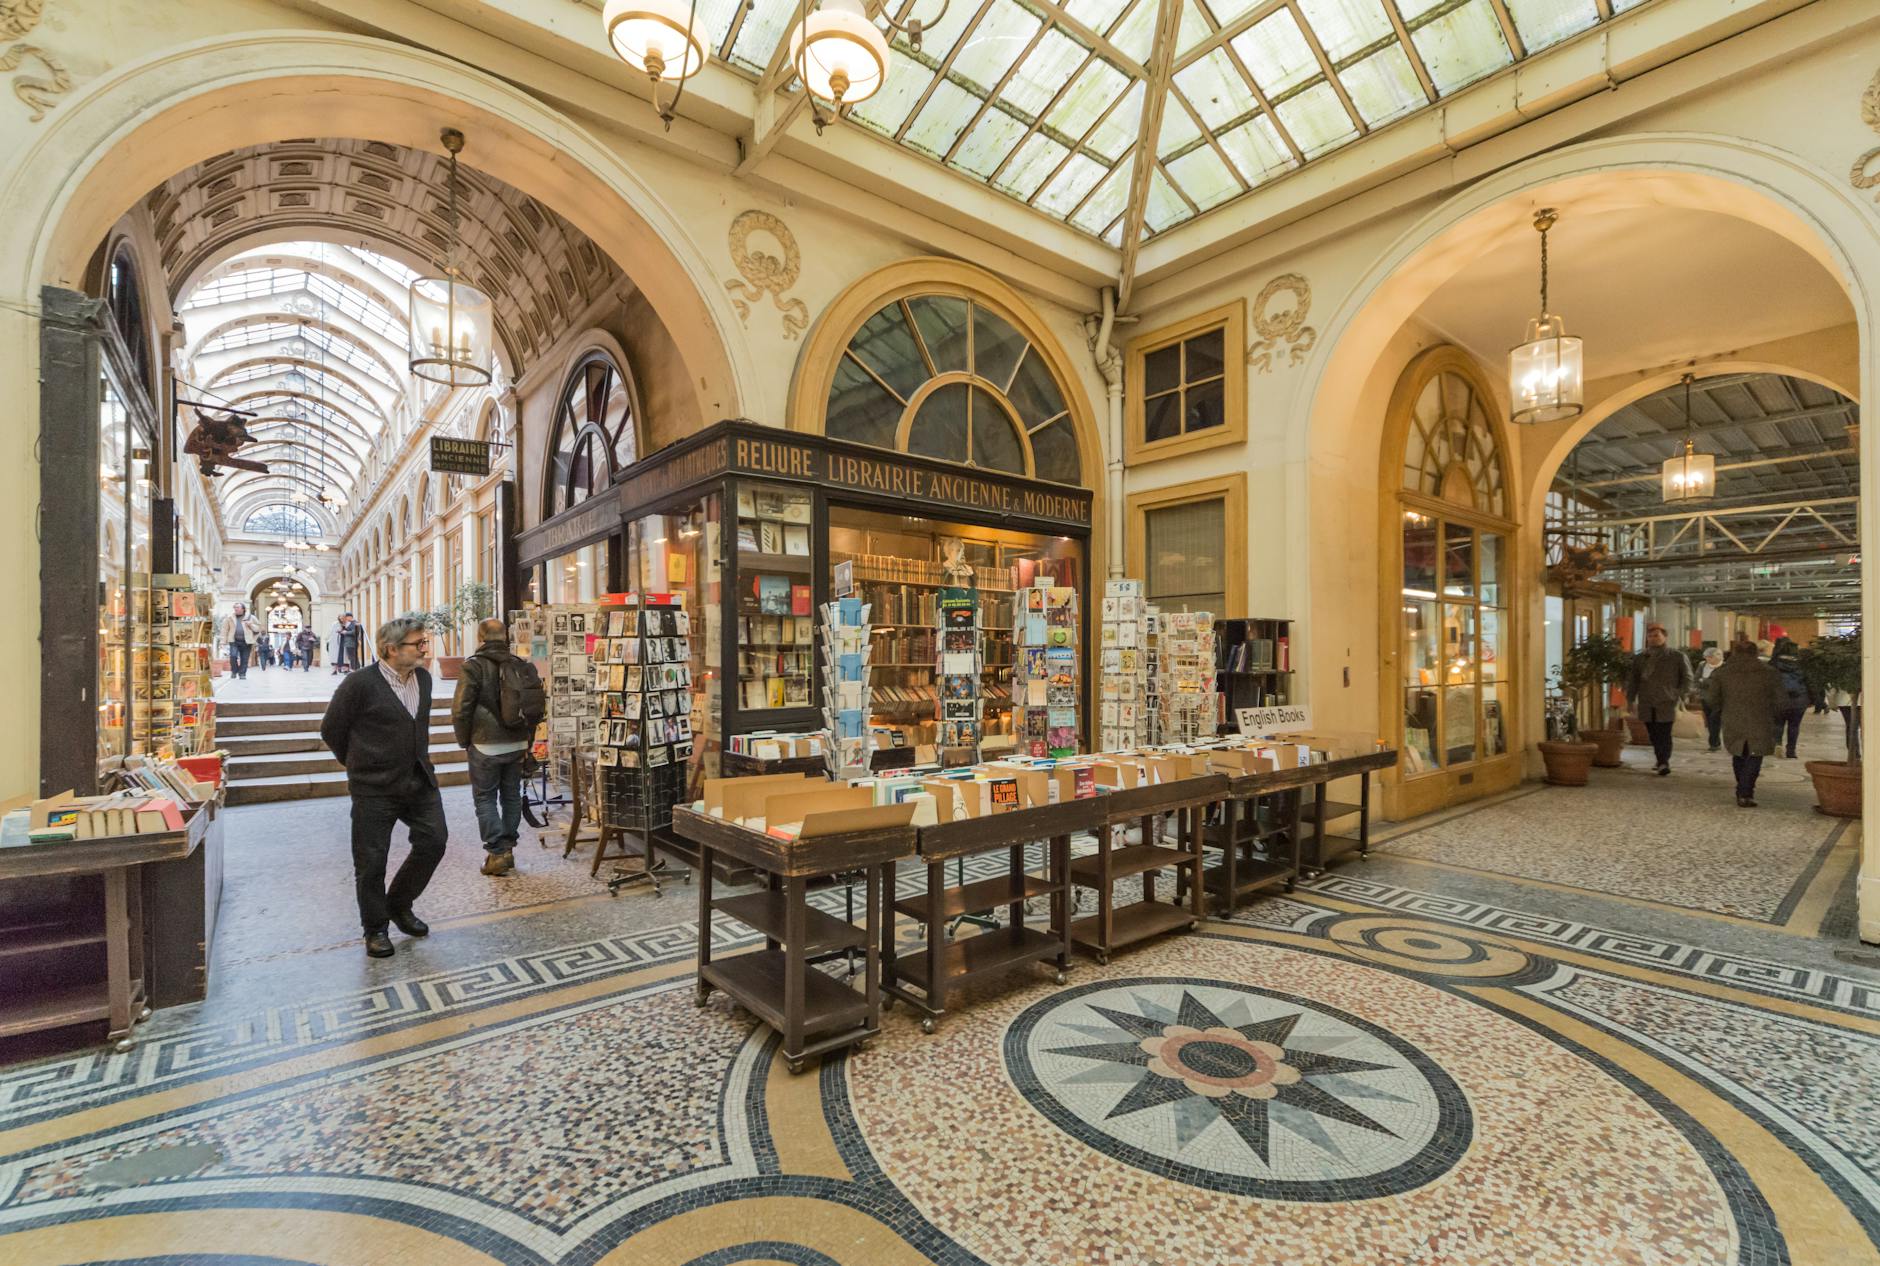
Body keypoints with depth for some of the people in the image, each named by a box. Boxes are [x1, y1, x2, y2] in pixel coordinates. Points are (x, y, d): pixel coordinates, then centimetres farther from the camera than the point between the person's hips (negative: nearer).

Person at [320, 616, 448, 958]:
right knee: (371, 861, 6)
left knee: (434, 841, 6)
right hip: (375, 789, -5)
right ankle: (375, 928, 24)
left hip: (420, 781, 6)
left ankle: (399, 904, 29)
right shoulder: (360, 684, -15)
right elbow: (331, 731, -4)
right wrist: (359, 764, 7)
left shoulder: (423, 678, 4)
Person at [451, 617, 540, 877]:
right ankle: (508, 849, 21)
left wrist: (465, 741, 4)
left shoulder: (473, 667, -11)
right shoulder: (522, 666, 3)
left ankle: (498, 852, 0)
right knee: (511, 796, 14)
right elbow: (537, 708, 6)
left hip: (486, 746, -4)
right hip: (517, 745, 5)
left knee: (485, 798, 5)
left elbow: (460, 710, -12)